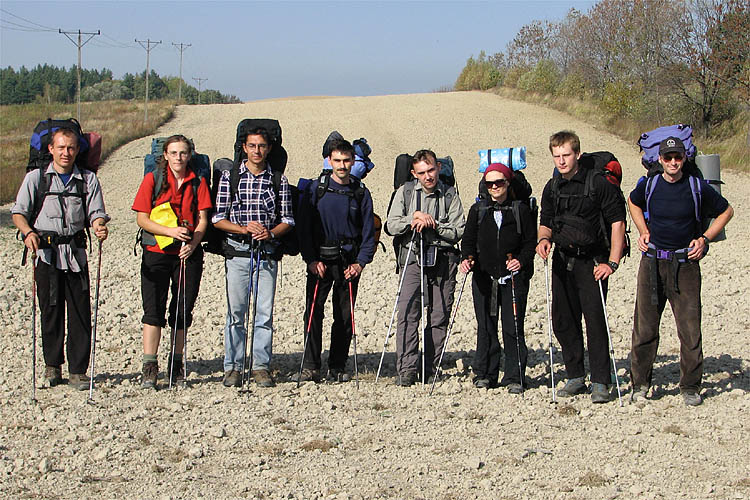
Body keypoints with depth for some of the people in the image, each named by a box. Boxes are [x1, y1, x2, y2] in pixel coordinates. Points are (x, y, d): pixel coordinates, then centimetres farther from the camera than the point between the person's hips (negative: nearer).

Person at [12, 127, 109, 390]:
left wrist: (99, 226, -19)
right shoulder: (36, 177, 5)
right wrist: (28, 232, -17)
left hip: (75, 252, 1)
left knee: (80, 313, -2)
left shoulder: (88, 179, 8)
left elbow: (96, 213, 4)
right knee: (51, 310, 3)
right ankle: (52, 366, 17)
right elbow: (19, 212, 3)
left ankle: (78, 371, 5)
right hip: (46, 251, -1)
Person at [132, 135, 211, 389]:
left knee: (183, 310, 5)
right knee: (154, 309, -7)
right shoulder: (153, 179, 2)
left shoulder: (198, 182, 8)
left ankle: (176, 366, 16)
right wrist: (170, 231, -17)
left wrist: (192, 243, -14)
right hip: (156, 253, -2)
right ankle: (149, 367, -5)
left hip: (189, 253, 2)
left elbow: (202, 220, 5)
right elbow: (142, 219, -3)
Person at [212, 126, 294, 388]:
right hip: (237, 254, -1)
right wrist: (245, 228, -13)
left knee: (265, 313, 0)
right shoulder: (230, 176, 4)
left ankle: (261, 366, 9)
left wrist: (270, 232, -11)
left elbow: (287, 219, 8)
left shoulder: (278, 180, 7)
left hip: (267, 254, 1)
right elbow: (218, 218, 2)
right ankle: (233, 367, 8)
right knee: (236, 312, 1)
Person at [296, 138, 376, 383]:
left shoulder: (361, 193, 5)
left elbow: (368, 231, 7)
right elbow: (304, 227, 0)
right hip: (320, 261, -1)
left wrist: (360, 262, -4)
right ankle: (310, 367, -2)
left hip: (349, 263, 2)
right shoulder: (316, 189, 1)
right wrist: (311, 259, -9)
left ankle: (337, 367, 13)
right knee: (313, 312, -8)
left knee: (344, 316, 4)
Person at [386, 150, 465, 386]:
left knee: (439, 317, 0)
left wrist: (433, 223, -12)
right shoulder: (405, 192, 9)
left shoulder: (450, 195, 7)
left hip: (443, 259, 1)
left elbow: (458, 231, 0)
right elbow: (392, 225, 2)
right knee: (408, 313, -12)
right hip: (413, 258, 0)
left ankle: (429, 370, 8)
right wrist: (414, 218, -13)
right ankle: (406, 370, -12)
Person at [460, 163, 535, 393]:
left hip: (513, 277, -2)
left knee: (513, 328, -4)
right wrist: (467, 258, -11)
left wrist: (521, 260, -15)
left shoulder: (521, 210, 4)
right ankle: (484, 374, 14)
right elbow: (469, 240, 9)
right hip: (484, 277, 2)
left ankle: (514, 377, 4)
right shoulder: (478, 210, 11)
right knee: (485, 327, 4)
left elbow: (530, 242, 3)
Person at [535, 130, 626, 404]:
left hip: (592, 261, -6)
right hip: (562, 261, 6)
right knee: (562, 320, 8)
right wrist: (543, 239, -4)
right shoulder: (552, 188, 10)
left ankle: (600, 382, -2)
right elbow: (546, 222, 19)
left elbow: (617, 223, -7)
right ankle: (576, 377, 20)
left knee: (595, 320, -10)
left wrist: (612, 262, -13)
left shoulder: (599, 184, -8)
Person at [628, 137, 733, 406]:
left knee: (690, 328, -2)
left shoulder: (698, 188, -4)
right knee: (644, 327, 4)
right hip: (652, 263, 2)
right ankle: (640, 384, 15)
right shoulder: (648, 186, 1)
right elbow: (633, 202, 25)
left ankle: (690, 387, 10)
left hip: (685, 264, -2)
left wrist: (705, 239, 1)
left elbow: (726, 211, 11)